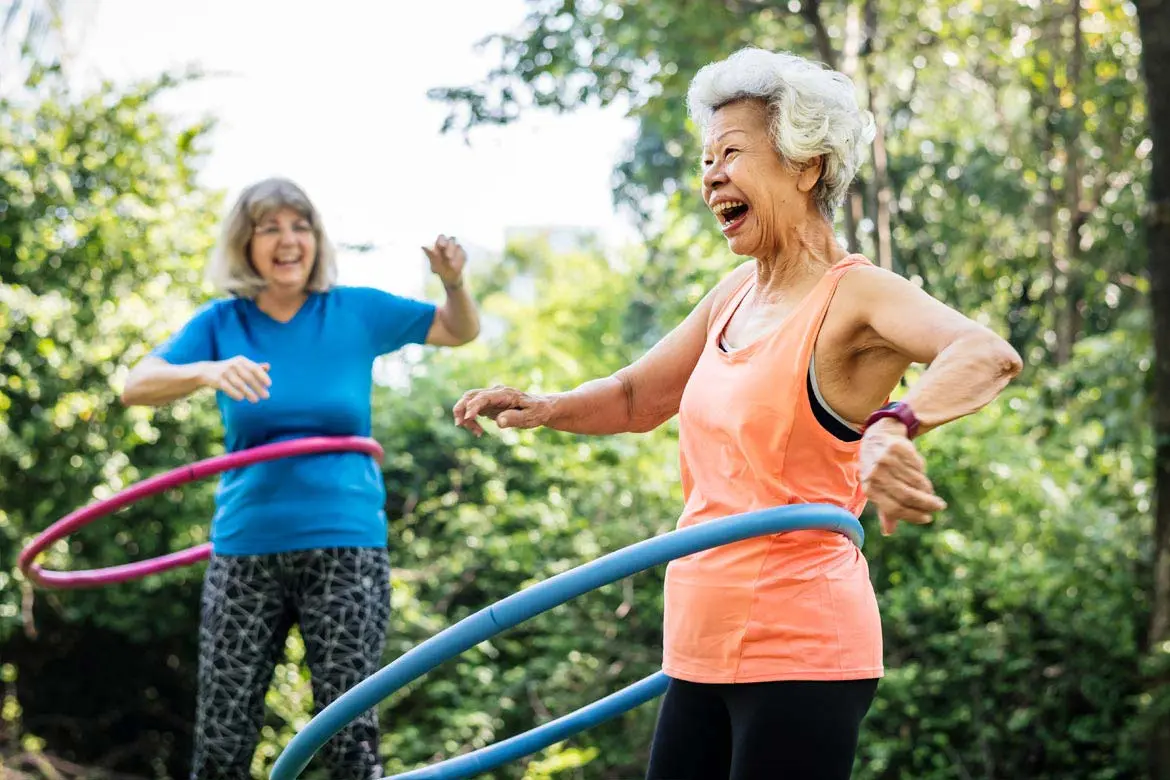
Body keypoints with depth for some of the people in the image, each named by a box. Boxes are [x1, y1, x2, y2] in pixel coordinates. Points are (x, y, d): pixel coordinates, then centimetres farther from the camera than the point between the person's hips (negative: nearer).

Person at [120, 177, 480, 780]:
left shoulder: (356, 312, 3)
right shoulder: (222, 323, 2)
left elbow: (460, 332, 13)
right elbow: (136, 386, -12)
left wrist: (453, 281, -9)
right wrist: (207, 371, -31)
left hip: (345, 547, -1)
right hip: (246, 549, 1)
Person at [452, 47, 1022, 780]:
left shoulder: (855, 295, -11)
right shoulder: (734, 297, 13)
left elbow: (988, 355, -30)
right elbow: (635, 397, 25)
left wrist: (895, 425, -49)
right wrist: (543, 408, 5)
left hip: (799, 653, -7)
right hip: (702, 653, 8)